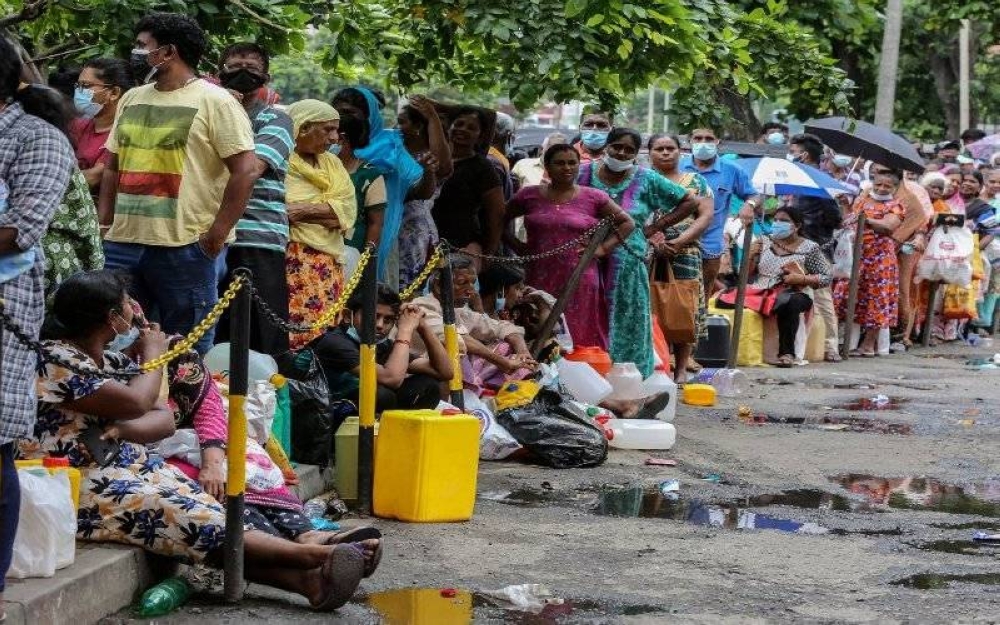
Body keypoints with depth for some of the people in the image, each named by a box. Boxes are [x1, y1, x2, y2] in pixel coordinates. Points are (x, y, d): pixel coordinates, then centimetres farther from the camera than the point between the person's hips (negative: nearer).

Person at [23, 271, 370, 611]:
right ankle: (309, 555, -25)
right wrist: (153, 354, -3)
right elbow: (136, 402, -23)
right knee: (183, 516, -23)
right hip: (76, 488, -8)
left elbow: (164, 419, 6)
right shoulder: (54, 361, -16)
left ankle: (305, 578, -30)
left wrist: (120, 429, -15)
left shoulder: (113, 360, 13)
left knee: (210, 510, -14)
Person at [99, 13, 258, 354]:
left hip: (186, 248, -6)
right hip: (122, 243, 6)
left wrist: (217, 234, -13)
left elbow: (245, 170, -10)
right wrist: (103, 224, 11)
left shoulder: (215, 102, -4)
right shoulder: (131, 100, 16)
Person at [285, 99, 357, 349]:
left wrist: (306, 210, -8)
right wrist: (327, 212, -9)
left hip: (329, 262, 6)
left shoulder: (332, 163, 19)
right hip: (291, 260, -6)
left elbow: (348, 211, 5)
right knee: (294, 333, -17)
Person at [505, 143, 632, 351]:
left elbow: (627, 223, 11)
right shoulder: (529, 196, 7)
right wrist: (517, 246, 6)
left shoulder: (593, 198, 4)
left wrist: (604, 248, 2)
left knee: (581, 337, -1)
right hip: (540, 280, 1)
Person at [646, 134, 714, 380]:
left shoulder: (695, 182, 12)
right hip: (646, 254, 0)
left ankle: (681, 369, 0)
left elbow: (706, 216, 3)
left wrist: (679, 242, -11)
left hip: (685, 253, 0)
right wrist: (652, 238, -17)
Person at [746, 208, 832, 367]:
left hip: (794, 294, -4)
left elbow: (827, 277, 2)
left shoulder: (810, 248, 3)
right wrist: (752, 255, -3)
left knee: (786, 302, -40)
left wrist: (801, 279, -12)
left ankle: (787, 353, -33)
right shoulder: (765, 243, 15)